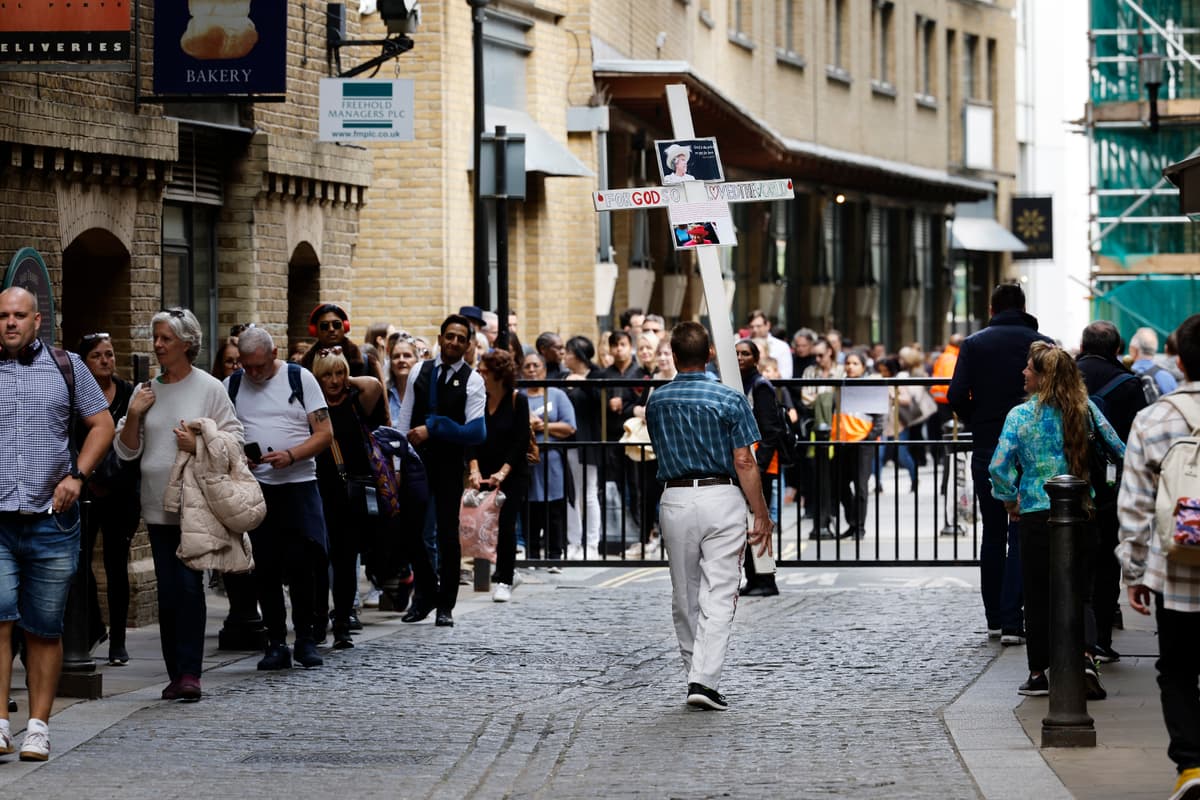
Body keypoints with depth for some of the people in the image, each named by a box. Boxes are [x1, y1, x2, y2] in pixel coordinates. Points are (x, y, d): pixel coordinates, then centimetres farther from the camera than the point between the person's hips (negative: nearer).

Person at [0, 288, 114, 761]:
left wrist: (76, 475, -1)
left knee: (45, 628, 4)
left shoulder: (66, 367, 9)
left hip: (52, 520, 1)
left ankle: (38, 727, 10)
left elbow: (101, 424, 12)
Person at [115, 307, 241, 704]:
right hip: (158, 505, 5)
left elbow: (234, 439, -1)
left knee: (189, 584, -13)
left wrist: (199, 445, -16)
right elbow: (126, 450, 12)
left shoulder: (209, 388, -1)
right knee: (168, 592, 5)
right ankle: (176, 674, 10)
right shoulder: (146, 391, 11)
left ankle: (190, 672, -11)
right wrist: (133, 415, -3)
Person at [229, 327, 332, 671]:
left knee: (301, 564, -8)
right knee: (265, 569, 2)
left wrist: (291, 455, -16)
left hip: (298, 484, -2)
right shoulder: (231, 386, 8)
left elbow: (325, 433, -1)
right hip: (253, 487, 2)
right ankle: (276, 642, 9)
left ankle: (306, 638, 5)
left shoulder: (301, 379, 2)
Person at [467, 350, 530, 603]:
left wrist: (503, 472, -19)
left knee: (506, 524, -9)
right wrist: (474, 469, -17)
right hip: (484, 473, 3)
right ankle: (506, 570, 19)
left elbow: (521, 441, -10)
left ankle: (504, 581, -2)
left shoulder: (517, 401, -7)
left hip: (513, 474, -3)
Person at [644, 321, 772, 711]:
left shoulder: (657, 402, 4)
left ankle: (696, 671, 24)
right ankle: (704, 679, -15)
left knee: (684, 595, 14)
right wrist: (762, 515, -3)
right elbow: (744, 463, -10)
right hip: (722, 497, -3)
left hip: (675, 499, 3)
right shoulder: (731, 400, -8)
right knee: (718, 595, -4)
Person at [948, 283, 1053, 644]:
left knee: (993, 533, 13)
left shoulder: (974, 344, 0)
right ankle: (1012, 622, -8)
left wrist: (978, 423, 7)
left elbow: (957, 395, -10)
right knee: (1022, 534, 0)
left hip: (987, 451, 1)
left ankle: (994, 619, 16)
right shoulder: (1043, 344, -2)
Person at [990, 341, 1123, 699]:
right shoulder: (1085, 408, -1)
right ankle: (1085, 655, -13)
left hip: (1037, 513, -2)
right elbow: (1120, 451, -1)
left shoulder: (1021, 415, -8)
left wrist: (1010, 501, 3)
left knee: (1038, 596, 10)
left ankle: (1038, 673, 15)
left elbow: (998, 467, -13)